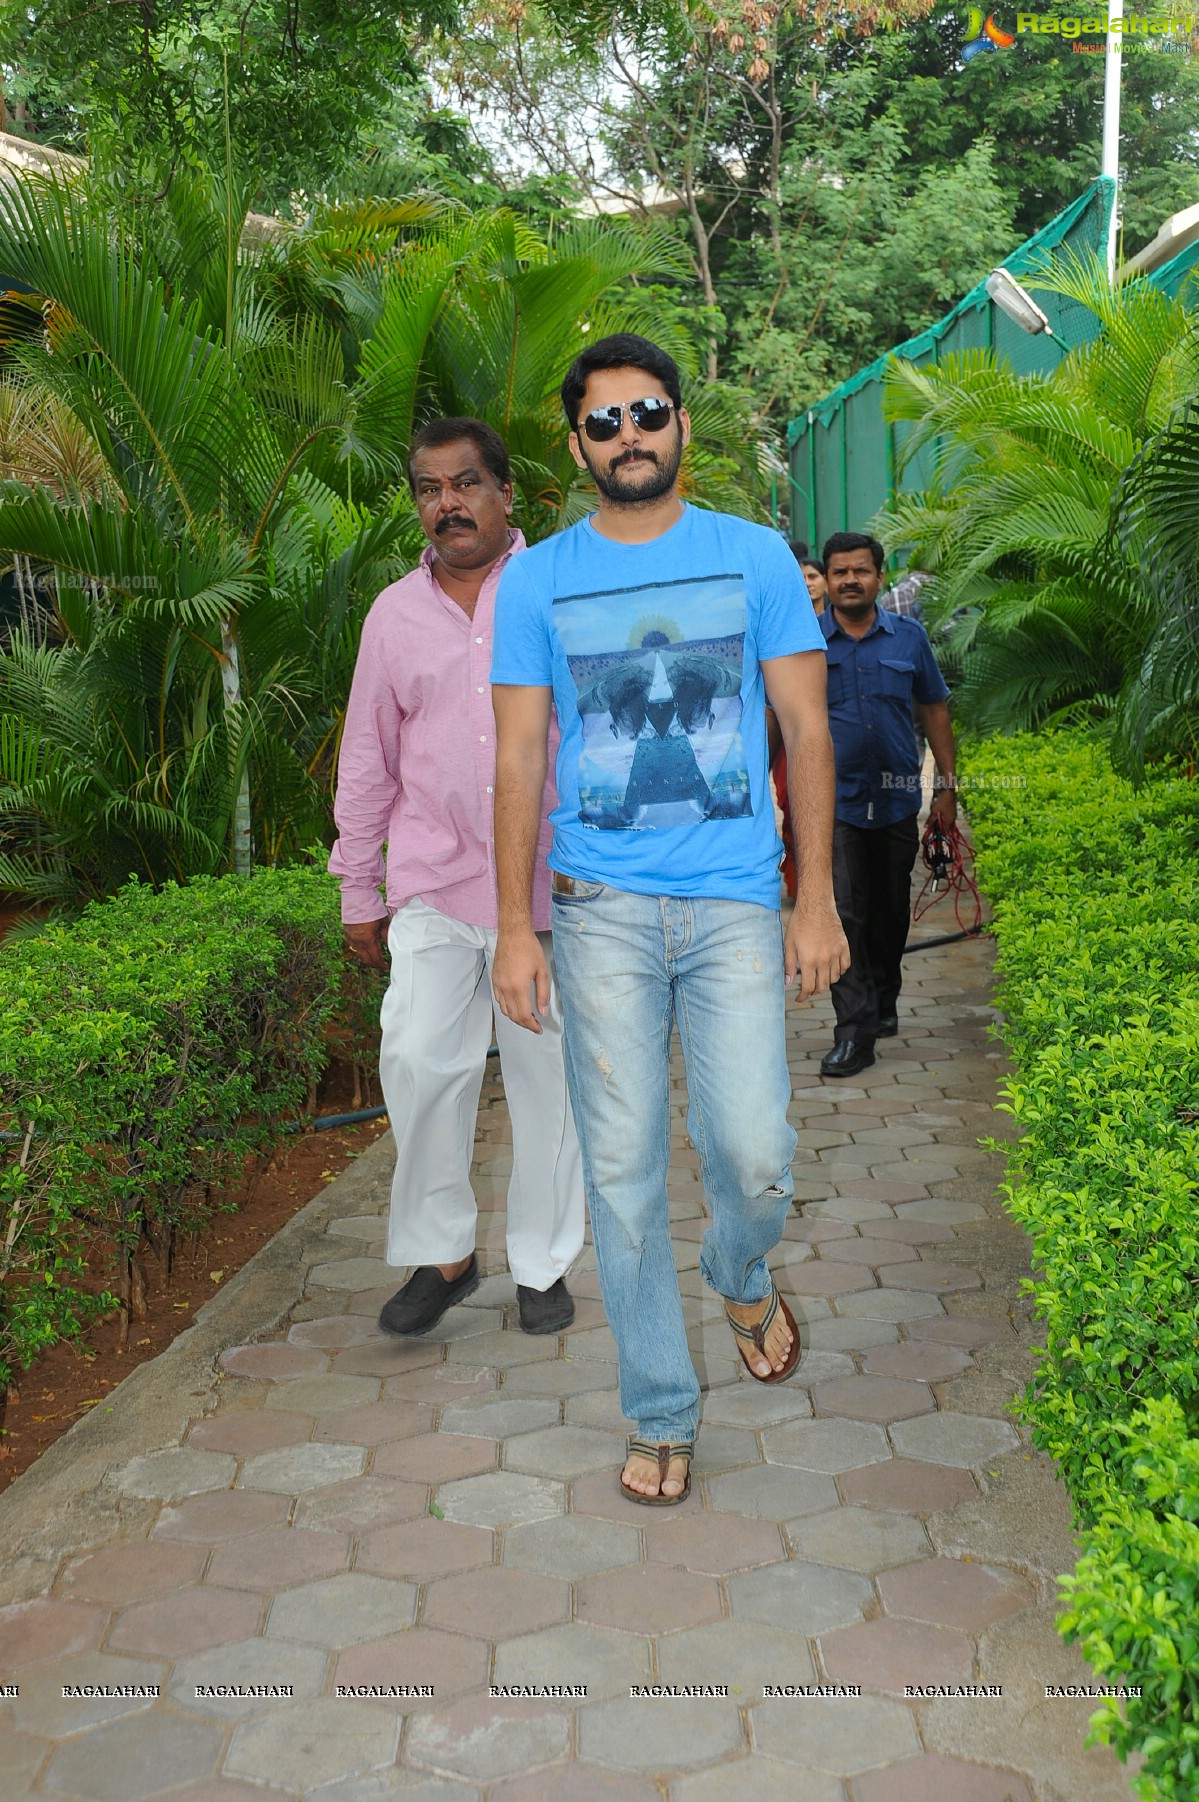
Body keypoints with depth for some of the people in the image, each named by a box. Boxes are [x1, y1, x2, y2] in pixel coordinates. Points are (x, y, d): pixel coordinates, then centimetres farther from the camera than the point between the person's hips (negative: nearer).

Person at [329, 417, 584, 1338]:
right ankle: (441, 1253, 11)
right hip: (434, 883, 2)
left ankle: (544, 1265, 20)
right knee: (417, 1059, -8)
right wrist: (358, 892, 13)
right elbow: (367, 761, 14)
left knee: (547, 1072, 5)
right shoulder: (395, 612, 10)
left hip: (549, 881, -2)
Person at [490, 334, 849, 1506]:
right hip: (602, 910, 1)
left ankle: (741, 1279, 30)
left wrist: (818, 904, -1)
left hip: (736, 903, 0)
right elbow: (520, 760, 4)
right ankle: (661, 1414, 19)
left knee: (754, 1157, -7)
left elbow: (806, 732, 5)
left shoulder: (757, 558, 5)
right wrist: (513, 929, -2)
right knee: (623, 1172, 3)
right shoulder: (537, 580, 5)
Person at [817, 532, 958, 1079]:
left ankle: (884, 1004, 35)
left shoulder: (909, 637, 4)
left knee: (891, 910, 15)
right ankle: (854, 1032, -8)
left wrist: (948, 784, 8)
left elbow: (934, 709, 11)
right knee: (844, 914, -10)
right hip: (835, 802, -3)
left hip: (897, 798, 3)